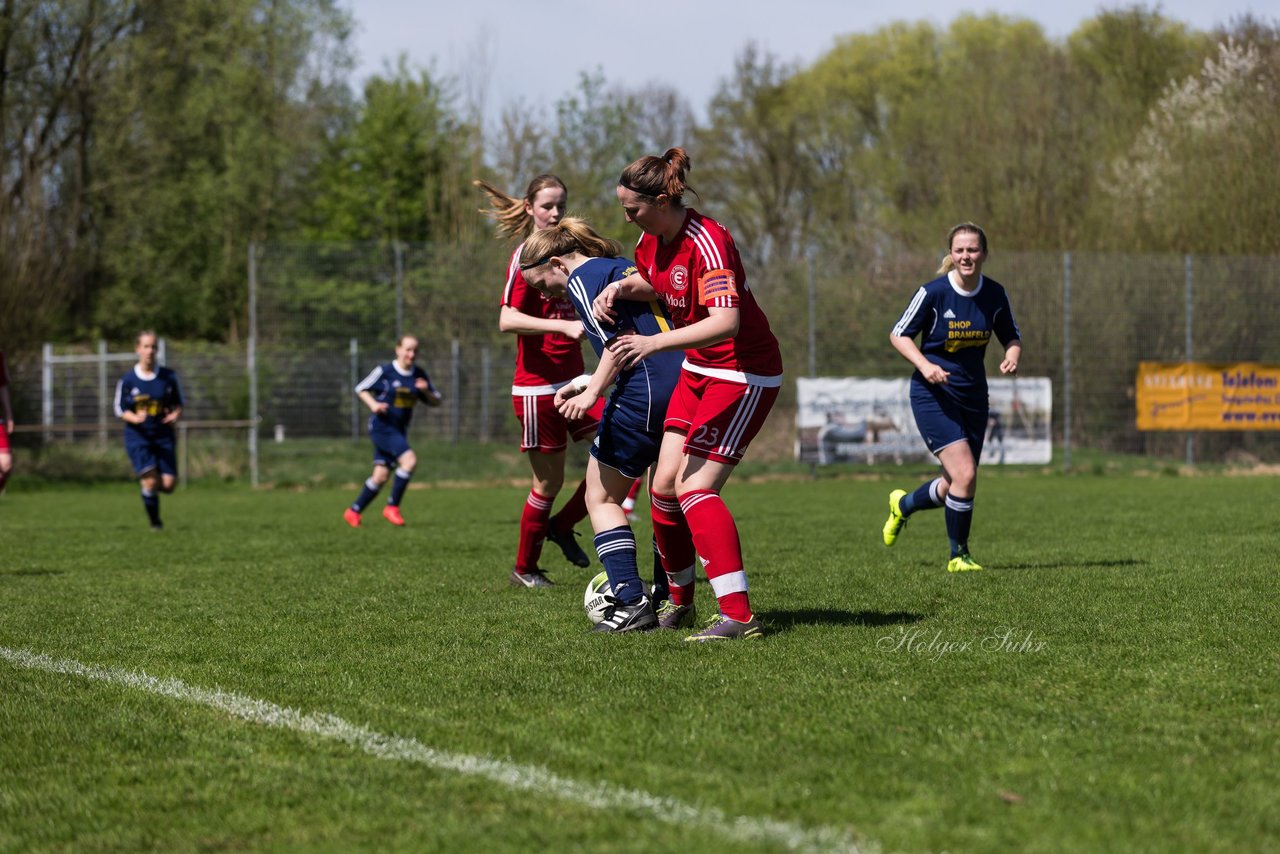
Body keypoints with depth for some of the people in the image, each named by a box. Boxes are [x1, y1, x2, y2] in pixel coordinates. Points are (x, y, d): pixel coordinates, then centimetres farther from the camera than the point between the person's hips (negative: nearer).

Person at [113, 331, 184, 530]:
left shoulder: (169, 377, 0)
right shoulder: (127, 381, -3)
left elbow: (178, 404, 11)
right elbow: (120, 410, 3)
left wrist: (175, 415, -12)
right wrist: (135, 418, -18)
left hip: (163, 437, 2)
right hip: (137, 437, -2)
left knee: (168, 484, -7)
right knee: (151, 481, -17)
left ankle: (145, 482, 29)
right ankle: (155, 521, 4)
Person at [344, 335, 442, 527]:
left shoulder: (419, 375, 5)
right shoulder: (385, 371, -10)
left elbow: (436, 402, 11)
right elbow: (360, 389, 0)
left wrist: (426, 391, -10)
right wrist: (373, 404, -17)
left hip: (399, 430, 6)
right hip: (381, 427, -6)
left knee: (381, 476, 5)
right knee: (409, 460, -23)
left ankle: (353, 511, 21)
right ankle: (392, 506, -11)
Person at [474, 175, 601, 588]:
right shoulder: (526, 257, -10)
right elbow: (507, 320, -22)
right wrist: (563, 326, -31)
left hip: (573, 380, 7)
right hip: (538, 387, -7)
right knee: (549, 481, 0)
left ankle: (562, 526, 13)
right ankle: (524, 569, 18)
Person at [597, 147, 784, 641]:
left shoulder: (707, 243, -25)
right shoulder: (651, 240, 1)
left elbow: (726, 322, -37)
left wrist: (656, 343, -45)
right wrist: (620, 288, 2)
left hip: (744, 373, -9)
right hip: (697, 370, 9)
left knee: (695, 488, -18)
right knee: (664, 485, 2)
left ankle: (738, 617, -21)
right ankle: (680, 601, 17)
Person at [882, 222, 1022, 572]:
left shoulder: (995, 294, -2)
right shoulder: (933, 292, -14)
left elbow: (1012, 336, 11)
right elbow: (898, 334, -6)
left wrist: (1012, 355, -12)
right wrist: (924, 364, -22)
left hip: (973, 395, 5)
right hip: (933, 394, -5)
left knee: (955, 487, 8)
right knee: (965, 475, -18)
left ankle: (903, 504, 41)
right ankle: (959, 555, 2)